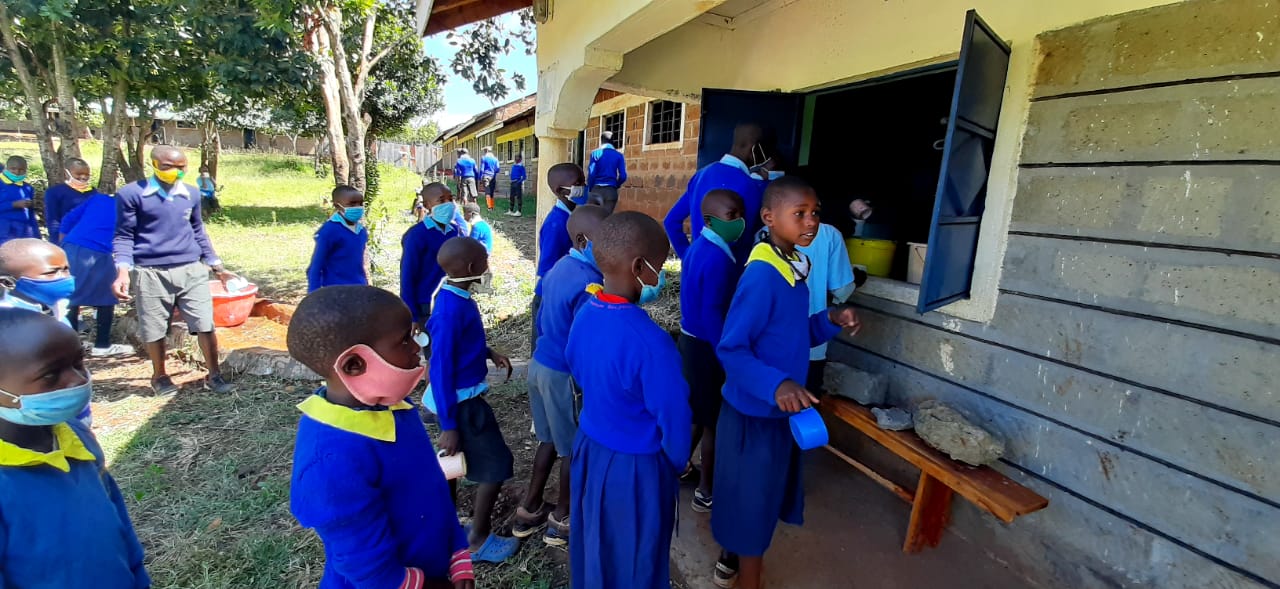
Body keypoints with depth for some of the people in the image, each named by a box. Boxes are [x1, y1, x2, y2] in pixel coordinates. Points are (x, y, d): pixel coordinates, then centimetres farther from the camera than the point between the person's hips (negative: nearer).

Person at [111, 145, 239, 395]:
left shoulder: (191, 194, 7)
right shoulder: (132, 194, -4)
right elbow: (124, 235, -2)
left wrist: (218, 267, 15)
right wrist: (123, 271, -15)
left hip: (191, 271, 2)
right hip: (150, 273, -2)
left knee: (205, 324, 1)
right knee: (154, 330, 10)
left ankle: (214, 375, 12)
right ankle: (159, 376, 30)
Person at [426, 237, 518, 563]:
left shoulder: (457, 298, 1)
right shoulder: (451, 309, -27)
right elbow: (440, 370, -25)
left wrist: (489, 353, 3)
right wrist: (448, 425, -22)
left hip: (462, 397, 9)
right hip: (461, 402, -9)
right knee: (497, 466, 4)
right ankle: (479, 540, 21)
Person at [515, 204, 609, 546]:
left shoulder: (559, 268, 3)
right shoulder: (589, 284, -24)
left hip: (540, 365, 8)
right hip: (565, 374, -8)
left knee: (550, 440, 23)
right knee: (576, 449, 13)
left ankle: (529, 512, 37)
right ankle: (562, 521, 31)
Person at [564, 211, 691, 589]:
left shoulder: (585, 315, -9)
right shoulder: (650, 342, -33)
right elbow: (674, 419, -21)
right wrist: (677, 462, 0)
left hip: (589, 447, 7)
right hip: (636, 466, -7)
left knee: (594, 547, 29)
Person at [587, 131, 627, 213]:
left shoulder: (596, 154, -1)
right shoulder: (619, 155, 3)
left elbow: (591, 174, -4)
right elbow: (623, 176, -1)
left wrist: (590, 189, 11)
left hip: (597, 190, -1)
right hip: (611, 191, 2)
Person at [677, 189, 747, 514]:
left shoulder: (698, 248, 6)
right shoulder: (719, 259, -24)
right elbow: (712, 315, -27)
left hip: (690, 340, 9)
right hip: (706, 347, -9)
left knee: (697, 413, 24)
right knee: (715, 420, 7)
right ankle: (707, 492, 22)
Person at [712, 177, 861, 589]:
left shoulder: (794, 267, 3)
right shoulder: (761, 275, -25)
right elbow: (730, 349, -25)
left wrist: (830, 322, -4)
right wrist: (776, 385, -36)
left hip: (778, 408, 9)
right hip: (756, 410, -9)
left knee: (756, 496, 24)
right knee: (753, 500, 10)